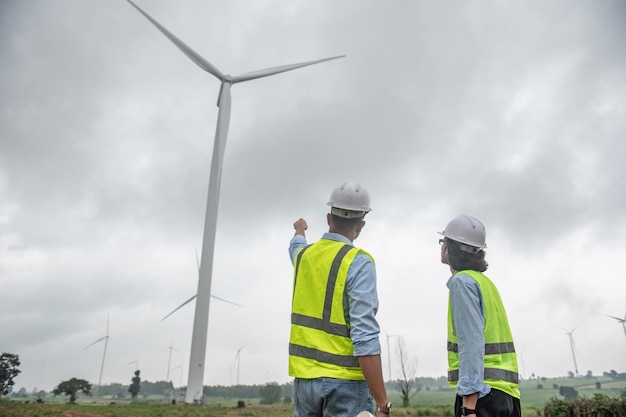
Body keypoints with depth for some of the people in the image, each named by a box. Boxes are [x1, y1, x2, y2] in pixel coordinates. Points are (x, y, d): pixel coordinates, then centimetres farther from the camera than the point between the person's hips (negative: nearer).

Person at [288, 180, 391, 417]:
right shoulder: (358, 263, -14)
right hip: (346, 380, -6)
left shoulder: (304, 255, 6)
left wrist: (300, 231, 58)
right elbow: (365, 338, -22)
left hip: (304, 377, 6)